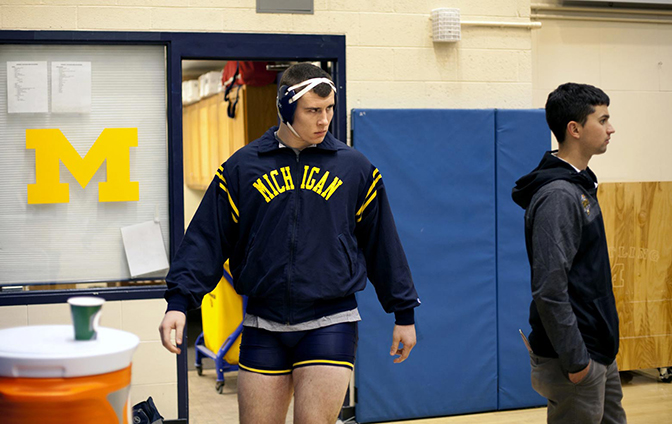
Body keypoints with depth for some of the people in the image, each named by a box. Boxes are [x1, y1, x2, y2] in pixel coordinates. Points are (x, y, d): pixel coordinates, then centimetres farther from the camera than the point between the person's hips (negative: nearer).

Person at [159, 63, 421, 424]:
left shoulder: (355, 168, 5)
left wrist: (404, 313, 13)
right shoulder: (241, 167, 3)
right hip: (263, 328, 1)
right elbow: (207, 239, 2)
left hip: (329, 324, -1)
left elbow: (382, 244, 11)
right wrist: (178, 302, -8)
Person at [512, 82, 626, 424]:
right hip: (577, 357, -10)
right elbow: (549, 291, -26)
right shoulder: (558, 196, -21)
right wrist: (575, 360, -23)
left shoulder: (579, 186, 11)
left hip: (599, 354, 10)